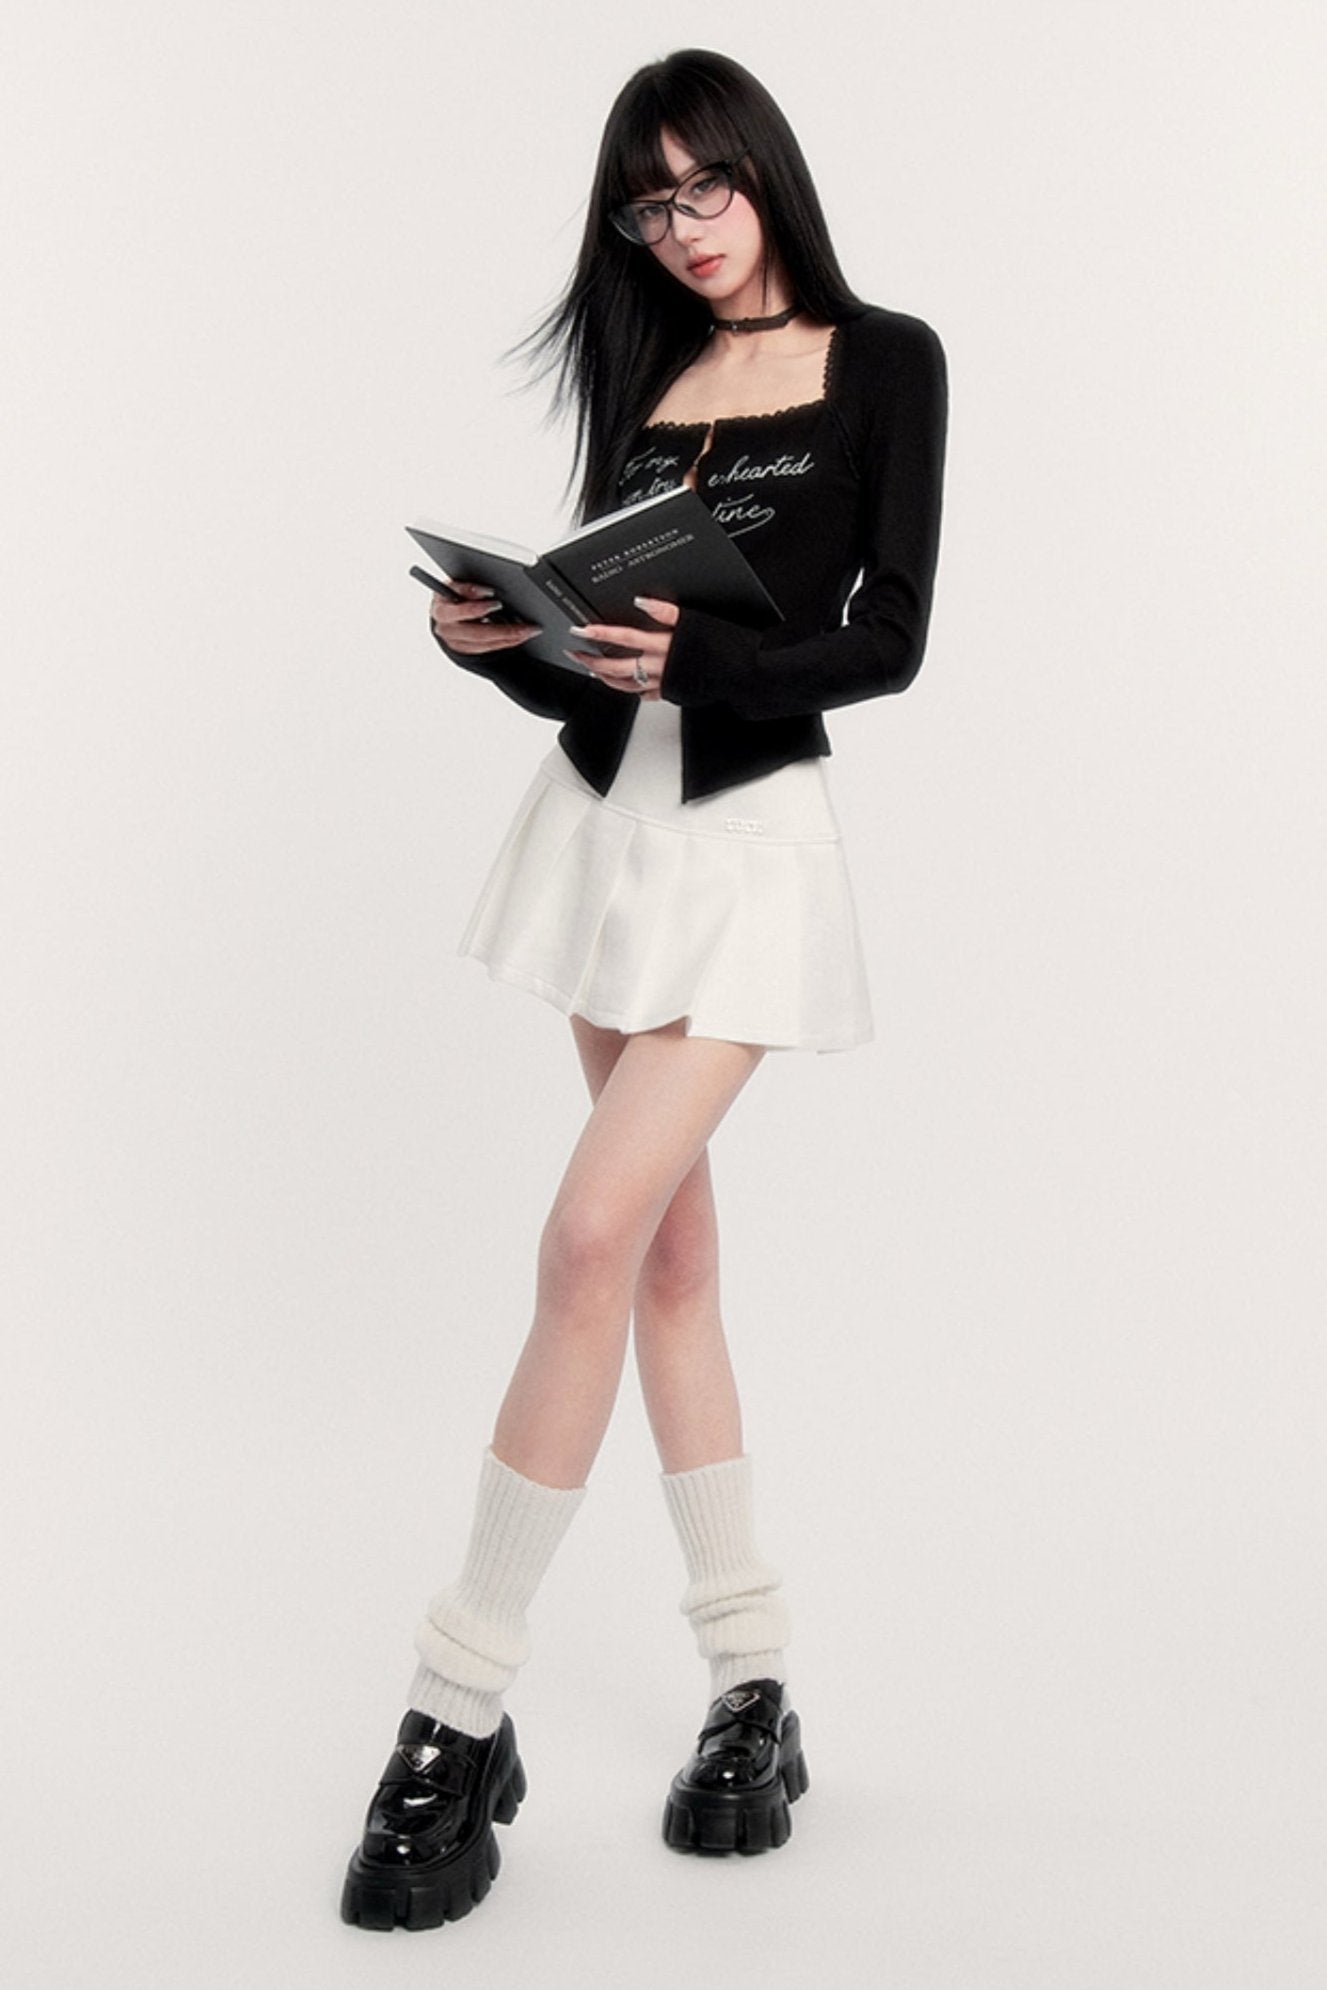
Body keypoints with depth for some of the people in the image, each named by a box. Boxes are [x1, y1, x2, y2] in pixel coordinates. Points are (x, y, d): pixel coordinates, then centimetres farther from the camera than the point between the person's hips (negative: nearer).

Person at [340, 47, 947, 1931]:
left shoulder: (882, 360, 1)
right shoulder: (646, 378, 14)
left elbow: (887, 641, -8)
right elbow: (601, 664, 12)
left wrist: (699, 658, -24)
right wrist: (499, 642, -9)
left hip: (753, 836, -5)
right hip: (605, 815, 6)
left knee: (594, 1238, -15)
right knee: (672, 1247, 6)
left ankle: (462, 1718, -5)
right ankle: (756, 1691, 17)